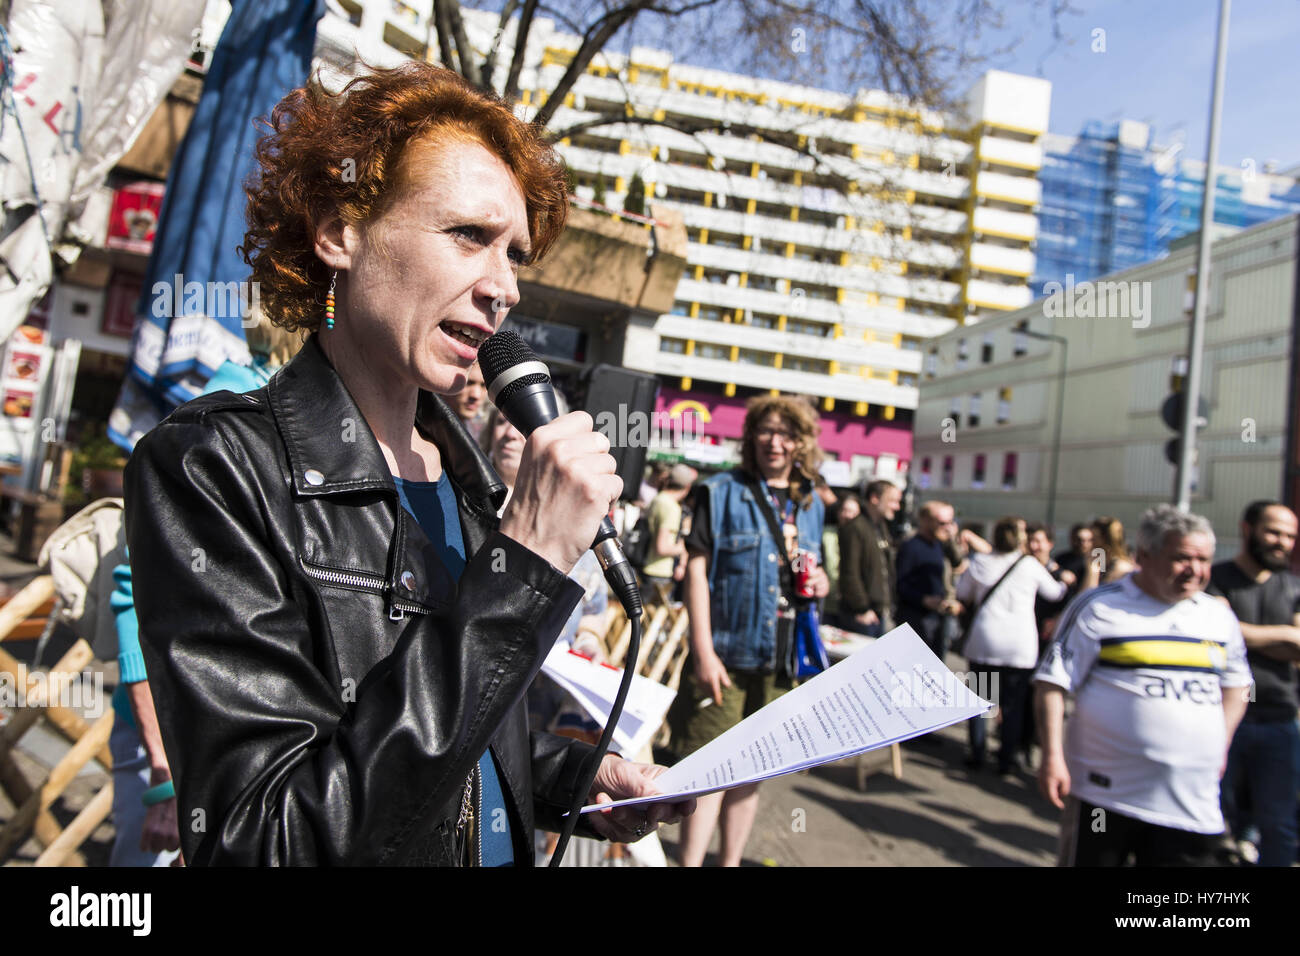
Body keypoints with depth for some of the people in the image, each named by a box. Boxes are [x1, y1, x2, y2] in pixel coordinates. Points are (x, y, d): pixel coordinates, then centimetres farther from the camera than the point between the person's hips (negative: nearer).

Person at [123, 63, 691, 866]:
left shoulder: (464, 469, -2)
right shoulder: (209, 470, -21)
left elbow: (465, 736, 9)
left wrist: (571, 776, -8)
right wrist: (522, 565, -31)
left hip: (505, 845, 6)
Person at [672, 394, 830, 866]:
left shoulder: (811, 505, 12)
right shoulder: (722, 491, -4)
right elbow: (697, 567, -8)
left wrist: (820, 582, -2)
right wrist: (703, 650, -14)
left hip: (781, 659, 5)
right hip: (726, 654, -5)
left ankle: (731, 860, 29)